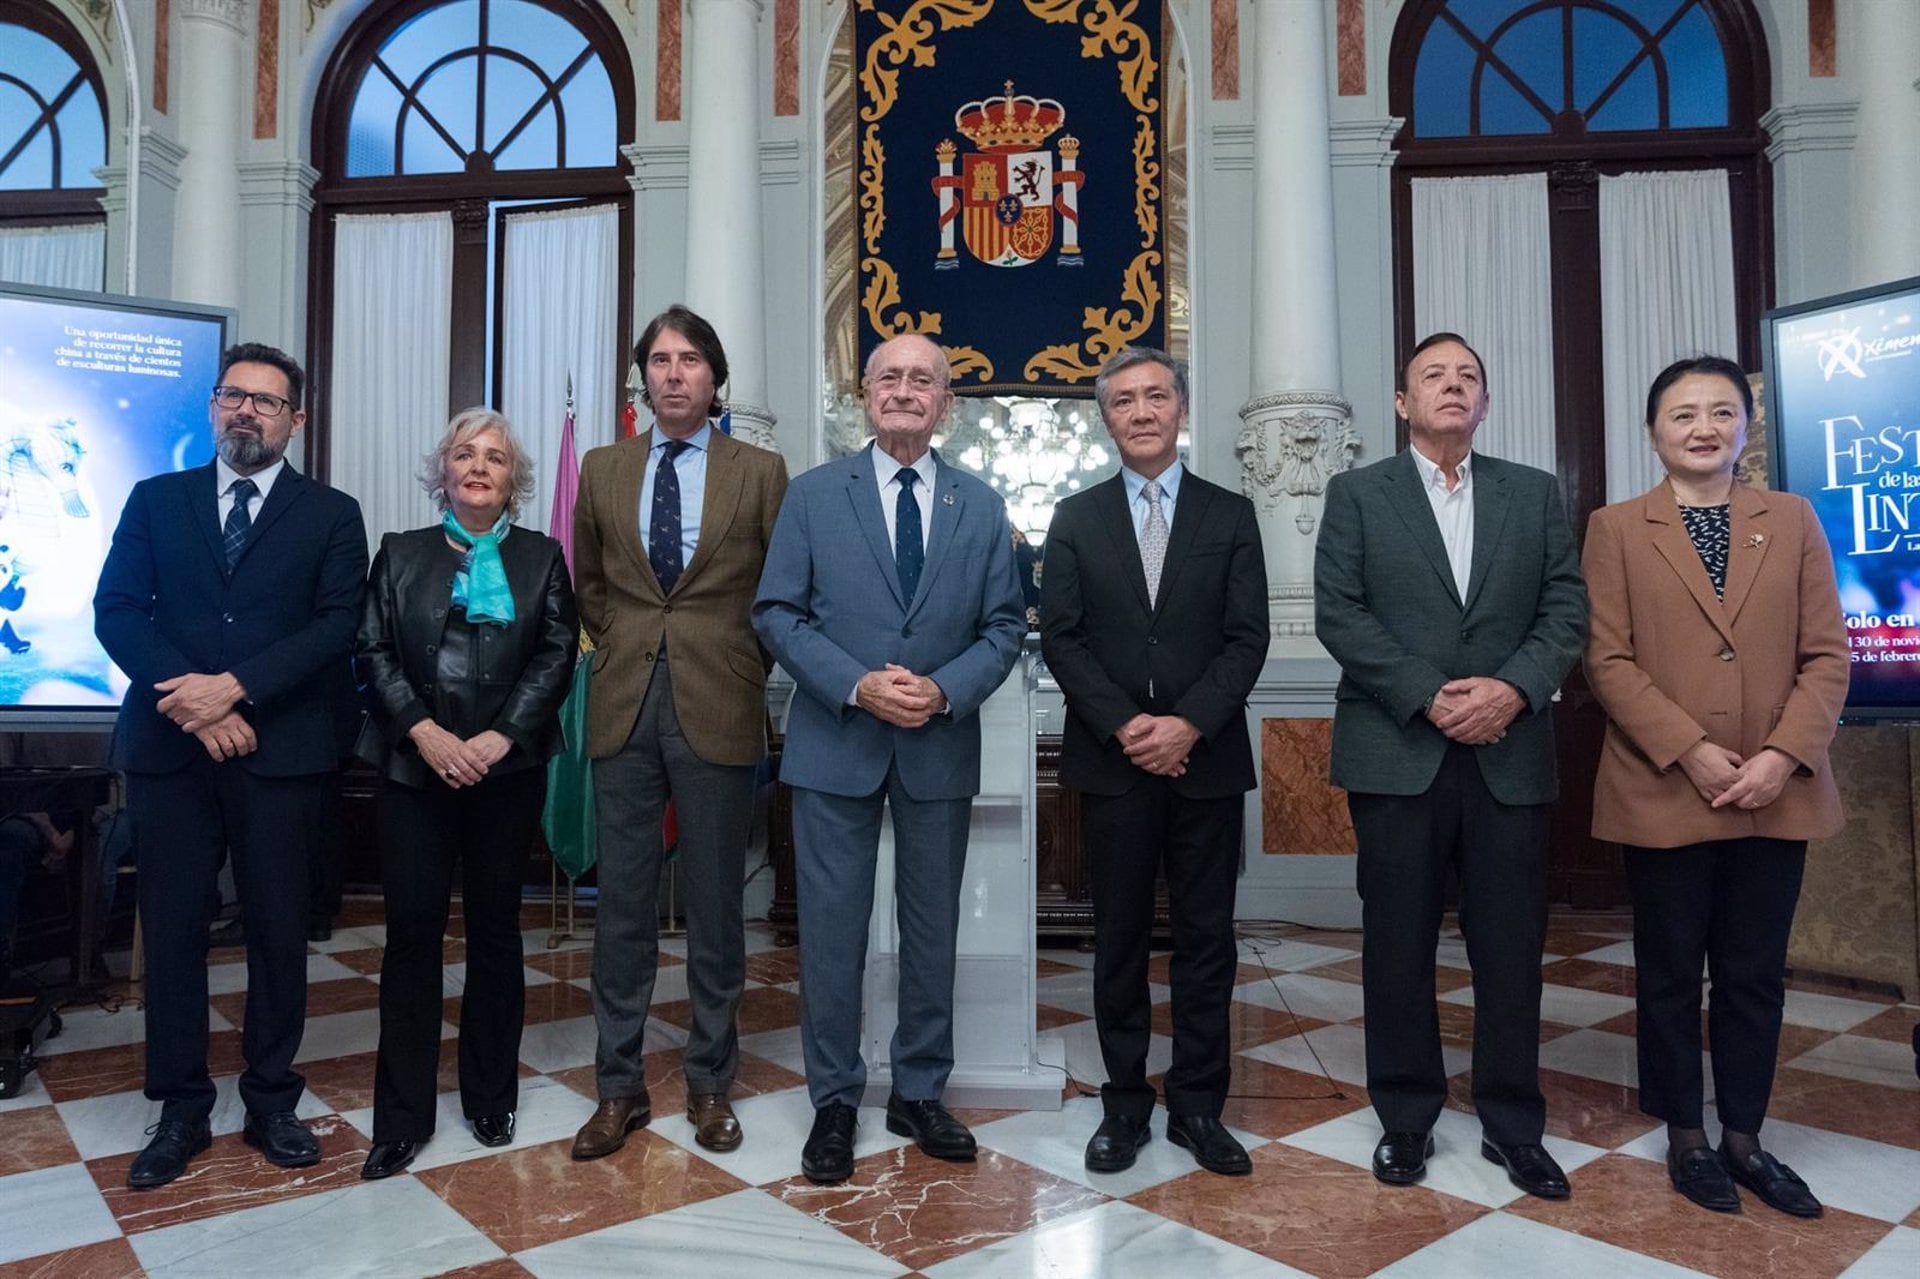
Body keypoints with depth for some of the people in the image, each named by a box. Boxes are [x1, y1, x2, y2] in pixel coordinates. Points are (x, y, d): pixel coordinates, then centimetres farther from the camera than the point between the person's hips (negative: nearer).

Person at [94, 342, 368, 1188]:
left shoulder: (331, 515, 6)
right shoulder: (155, 500, 12)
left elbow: (337, 625, -5)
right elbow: (116, 611, 2)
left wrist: (235, 686, -15)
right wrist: (188, 698, -12)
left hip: (279, 751, -1)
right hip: (169, 746, 2)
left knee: (278, 929, 5)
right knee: (171, 929, 6)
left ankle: (272, 1103, 19)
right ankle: (181, 1111, 19)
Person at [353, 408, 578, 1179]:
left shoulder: (542, 558, 8)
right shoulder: (401, 554, 10)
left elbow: (557, 654, -1)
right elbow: (371, 649, 2)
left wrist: (499, 738, -12)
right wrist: (425, 731, -12)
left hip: (507, 768, 0)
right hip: (414, 766, 0)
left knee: (495, 927, 8)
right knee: (412, 929, 0)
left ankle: (491, 1098, 22)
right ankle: (403, 1116, 11)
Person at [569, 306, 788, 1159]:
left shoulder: (759, 472, 1)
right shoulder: (603, 469, 10)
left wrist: (744, 667, 2)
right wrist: (625, 650, 9)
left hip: (717, 709, -2)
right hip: (625, 707, 3)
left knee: (715, 907, 7)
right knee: (622, 905, 8)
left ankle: (711, 1084, 22)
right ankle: (619, 1086, 21)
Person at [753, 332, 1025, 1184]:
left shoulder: (981, 507, 7)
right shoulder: (813, 496, 2)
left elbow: (1004, 625, 4)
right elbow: (777, 613, -3)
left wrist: (945, 690, -14)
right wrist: (856, 685, -16)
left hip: (941, 747, 2)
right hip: (836, 745, -1)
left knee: (933, 929, 11)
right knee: (831, 929, 5)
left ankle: (920, 1094, 28)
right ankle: (834, 1101, 21)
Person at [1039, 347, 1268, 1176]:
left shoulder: (1230, 515, 6)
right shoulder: (1076, 519, 7)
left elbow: (1247, 638, -1)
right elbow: (1059, 637, 0)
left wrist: (1188, 724, -14)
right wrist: (1124, 725, -12)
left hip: (1207, 760, 0)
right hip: (1112, 761, 0)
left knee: (1206, 940, 7)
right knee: (1120, 940, 7)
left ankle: (1198, 1106, 20)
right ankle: (1125, 1103, 20)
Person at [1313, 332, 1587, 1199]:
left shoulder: (1536, 493, 12)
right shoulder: (1357, 494, 5)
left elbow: (1567, 610, 4)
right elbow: (1338, 615, -5)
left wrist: (1512, 688, -13)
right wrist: (1427, 697, -14)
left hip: (1511, 754, 2)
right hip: (1397, 752, -2)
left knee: (1511, 946, 7)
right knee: (1399, 945, 6)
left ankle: (1513, 1125, 22)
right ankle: (1406, 1118, 21)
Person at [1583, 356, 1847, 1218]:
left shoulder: (1793, 520, 8)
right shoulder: (1616, 529, 1)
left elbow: (1826, 654, 3)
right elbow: (1608, 660, -6)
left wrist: (1783, 754, -11)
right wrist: (1690, 752, -15)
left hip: (1777, 793, 3)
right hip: (1663, 792, -2)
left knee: (1756, 975, 11)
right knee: (1671, 973, 8)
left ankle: (1744, 1137, 26)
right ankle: (1685, 1136, 24)